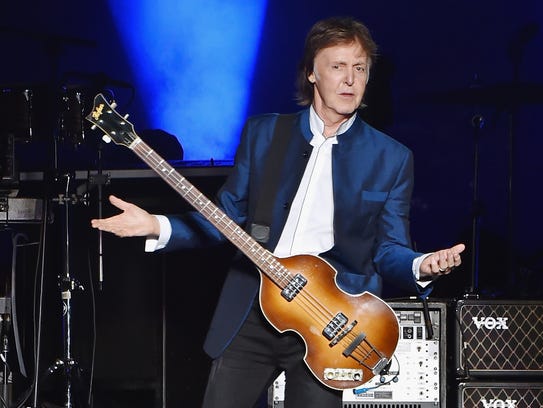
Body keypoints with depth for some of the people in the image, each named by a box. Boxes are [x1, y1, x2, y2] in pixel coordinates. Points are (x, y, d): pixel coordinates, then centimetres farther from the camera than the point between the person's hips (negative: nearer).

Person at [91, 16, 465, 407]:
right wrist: (157, 226, -4)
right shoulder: (262, 133, 6)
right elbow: (228, 216, 10)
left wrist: (422, 266, -19)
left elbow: (389, 250, 3)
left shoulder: (391, 159, 3)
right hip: (250, 315, 1)